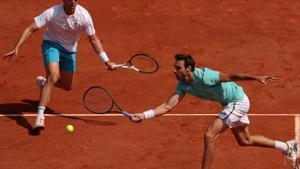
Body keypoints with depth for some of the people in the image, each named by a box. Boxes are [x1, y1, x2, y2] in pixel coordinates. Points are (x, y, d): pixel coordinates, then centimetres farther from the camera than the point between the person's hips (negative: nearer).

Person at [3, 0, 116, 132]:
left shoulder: (84, 16, -21)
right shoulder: (52, 13, -28)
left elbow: (93, 39, -11)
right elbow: (31, 29, -26)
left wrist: (106, 61, -15)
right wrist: (16, 48, -36)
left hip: (69, 50, 4)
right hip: (52, 44, -4)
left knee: (66, 86, 11)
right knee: (53, 76, -29)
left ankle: (43, 82, 45)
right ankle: (40, 116, -31)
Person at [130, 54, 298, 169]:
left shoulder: (204, 76, -31)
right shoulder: (183, 86, -9)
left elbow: (231, 76, -28)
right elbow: (168, 106, -13)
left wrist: (257, 77, -32)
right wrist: (144, 115, -24)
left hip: (238, 101, -9)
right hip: (231, 104, 9)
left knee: (210, 136, -18)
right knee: (245, 141, 25)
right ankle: (288, 147, 42)